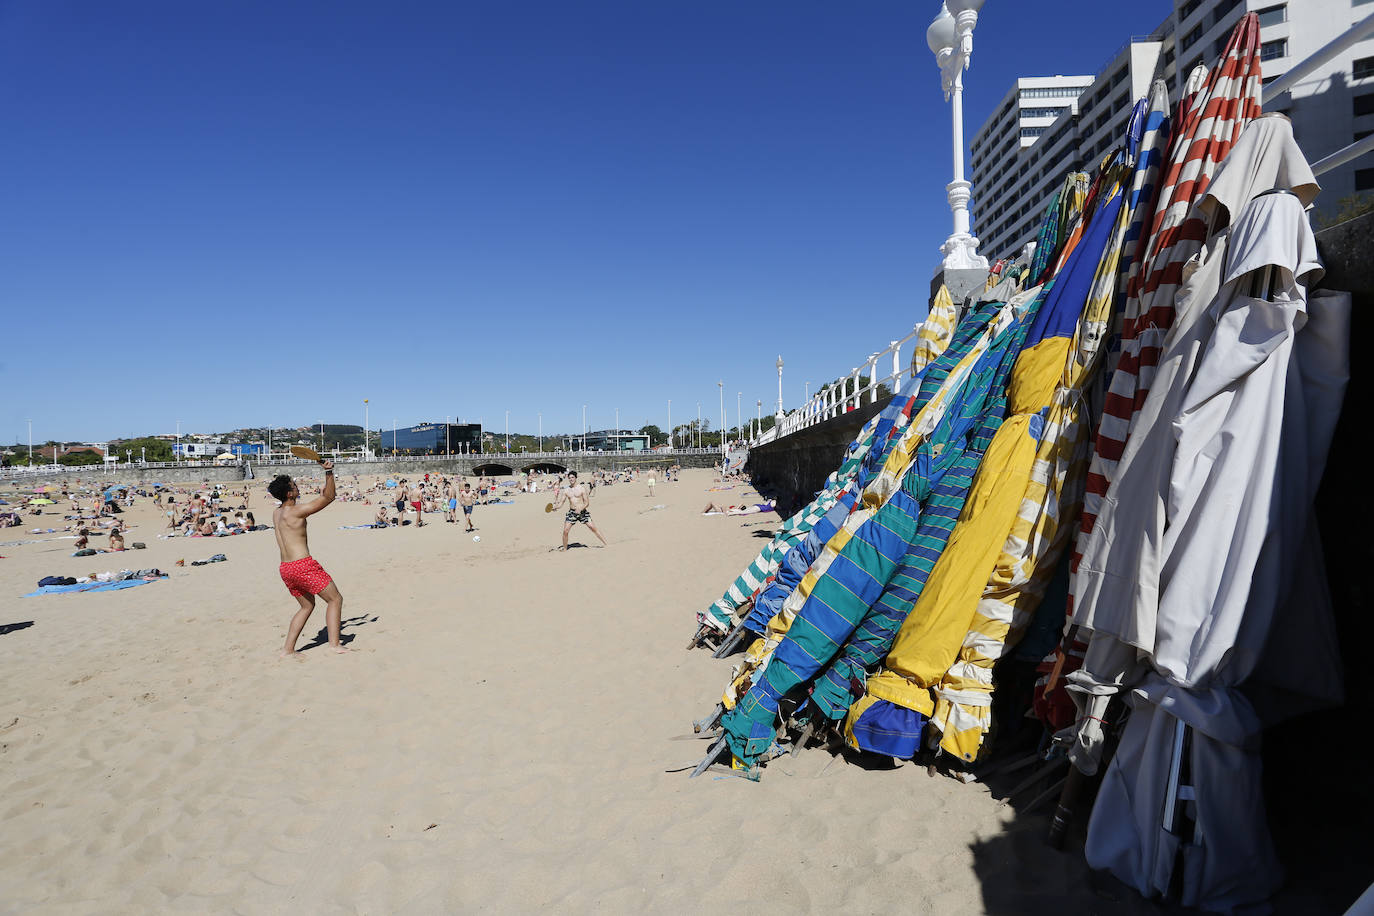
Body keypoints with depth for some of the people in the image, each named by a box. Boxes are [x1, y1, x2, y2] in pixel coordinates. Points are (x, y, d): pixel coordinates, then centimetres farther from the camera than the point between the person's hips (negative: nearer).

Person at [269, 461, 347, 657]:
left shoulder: (276, 513, 13)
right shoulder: (296, 511, -12)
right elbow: (328, 498, -9)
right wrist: (329, 472, -10)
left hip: (285, 568, 9)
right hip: (303, 565, -9)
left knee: (307, 606, 22)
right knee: (335, 599, 3)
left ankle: (288, 650, 17)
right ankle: (335, 644, 0)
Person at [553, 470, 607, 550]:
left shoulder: (582, 488, -6)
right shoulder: (566, 490, 4)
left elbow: (587, 503, -7)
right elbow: (561, 502, 6)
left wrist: (580, 509, -23)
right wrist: (555, 506, -15)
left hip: (582, 511, -3)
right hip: (572, 512, 3)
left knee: (593, 527, -6)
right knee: (565, 531, -6)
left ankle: (605, 543, 3)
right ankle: (564, 548, 13)